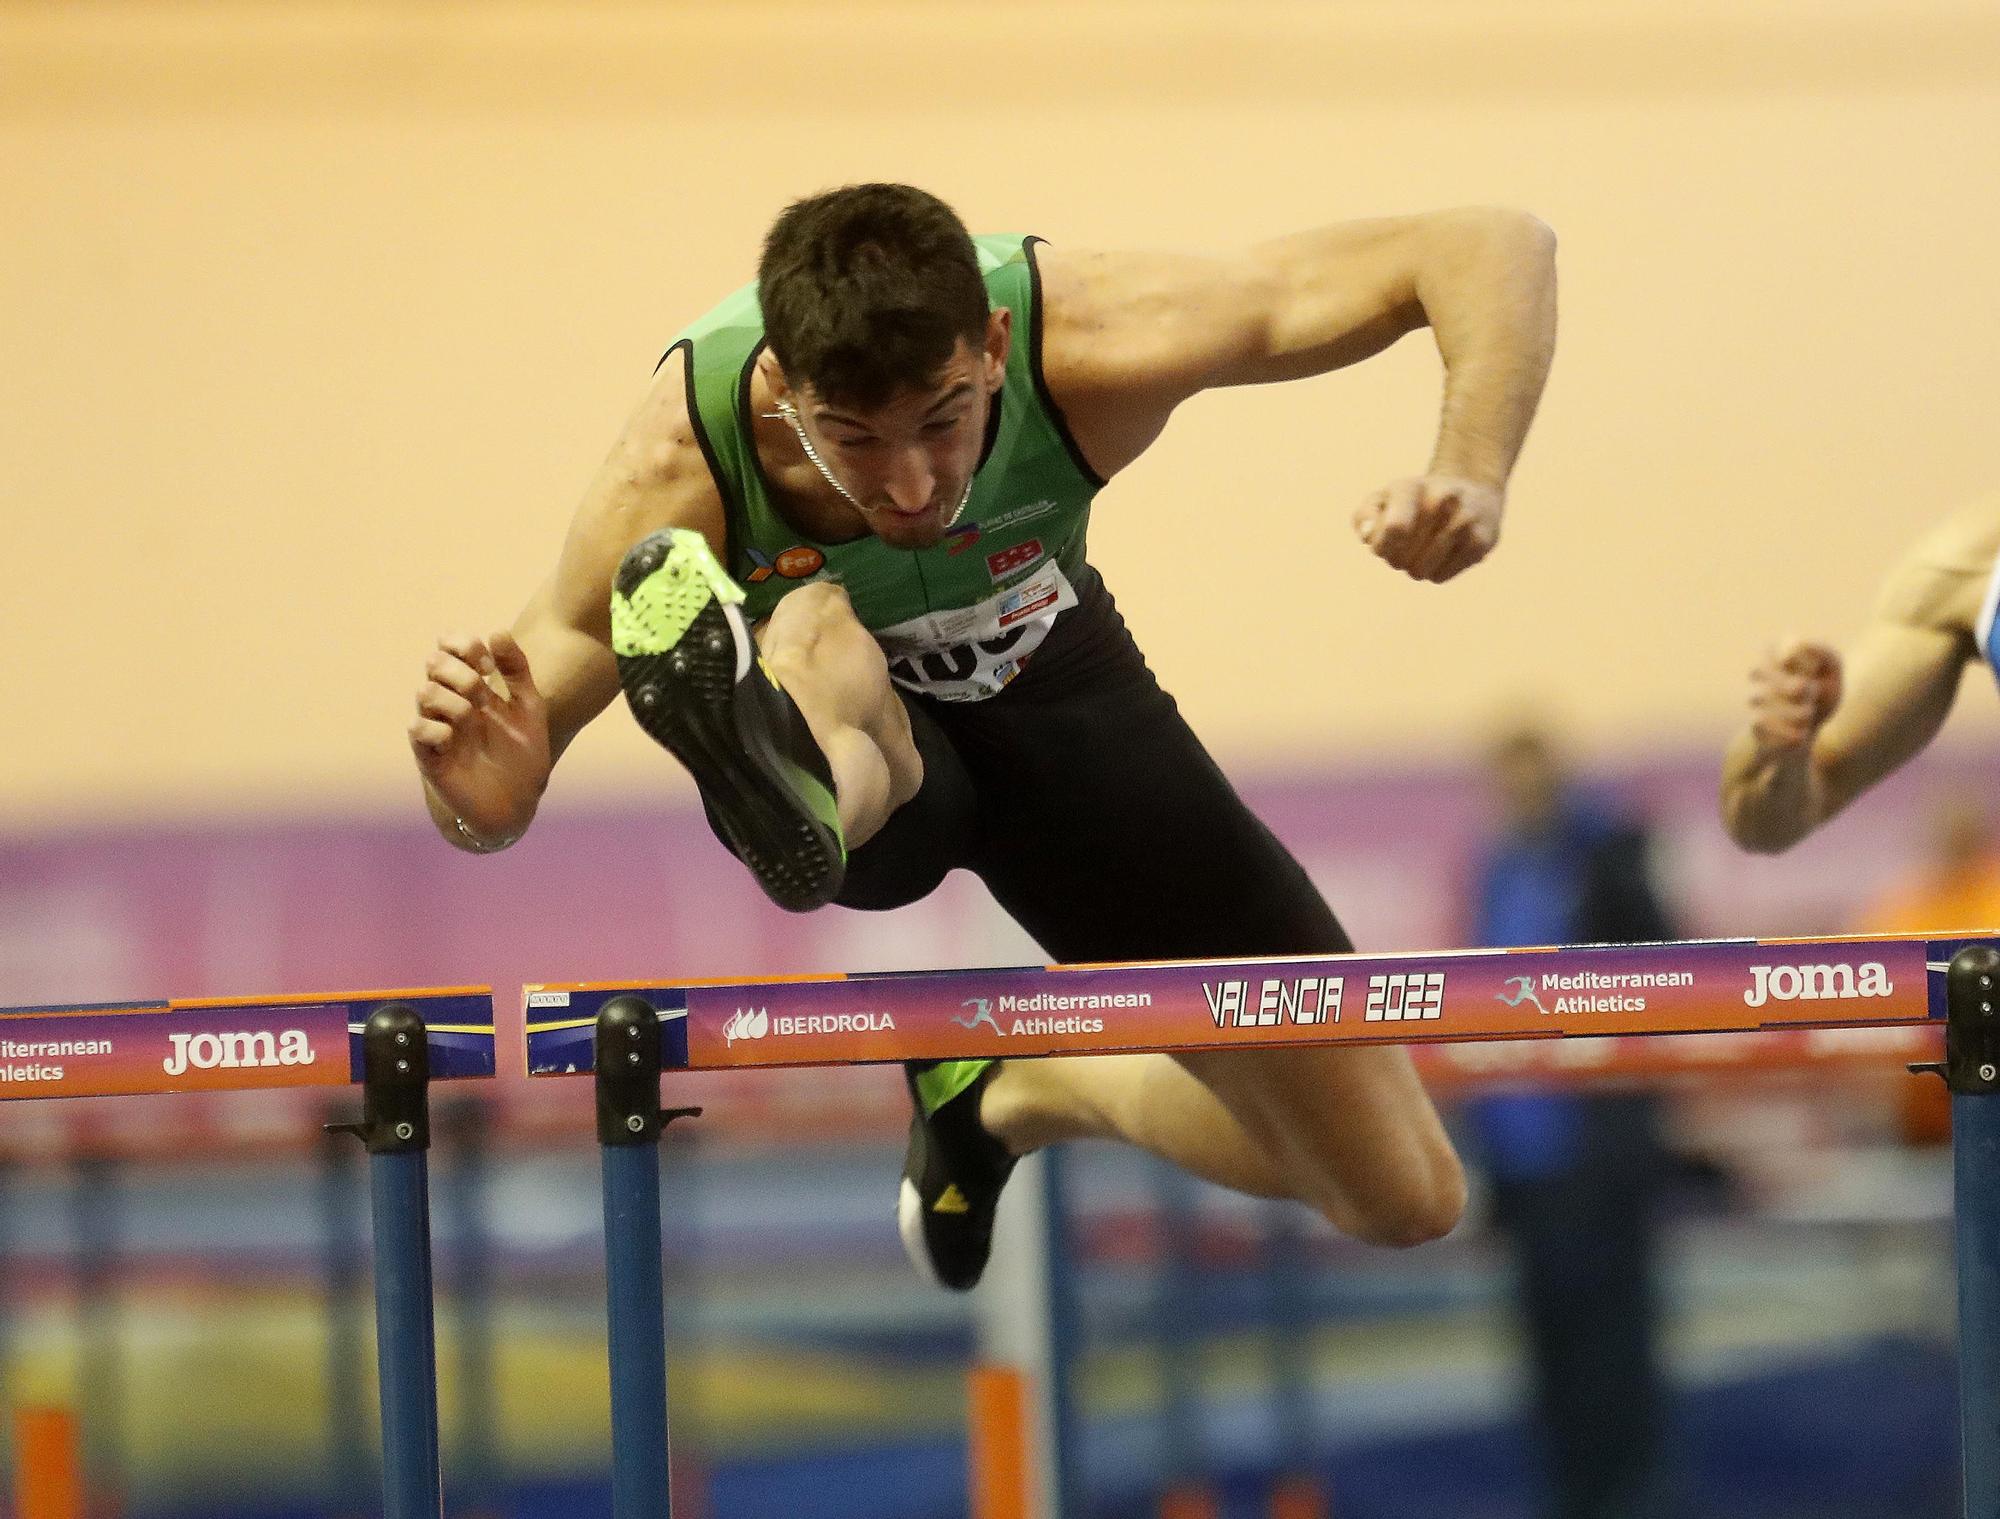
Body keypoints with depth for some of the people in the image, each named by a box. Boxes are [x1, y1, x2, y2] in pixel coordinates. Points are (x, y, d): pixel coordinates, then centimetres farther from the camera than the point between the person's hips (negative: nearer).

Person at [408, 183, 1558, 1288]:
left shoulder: (1084, 341, -36)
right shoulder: (681, 465, -36)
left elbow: (1496, 250, -33)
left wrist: (1472, 481, -51)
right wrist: (486, 804, -53)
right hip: (839, 727, -2)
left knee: (1405, 1197, -1)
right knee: (817, 636, -42)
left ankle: (1022, 1088, 21)